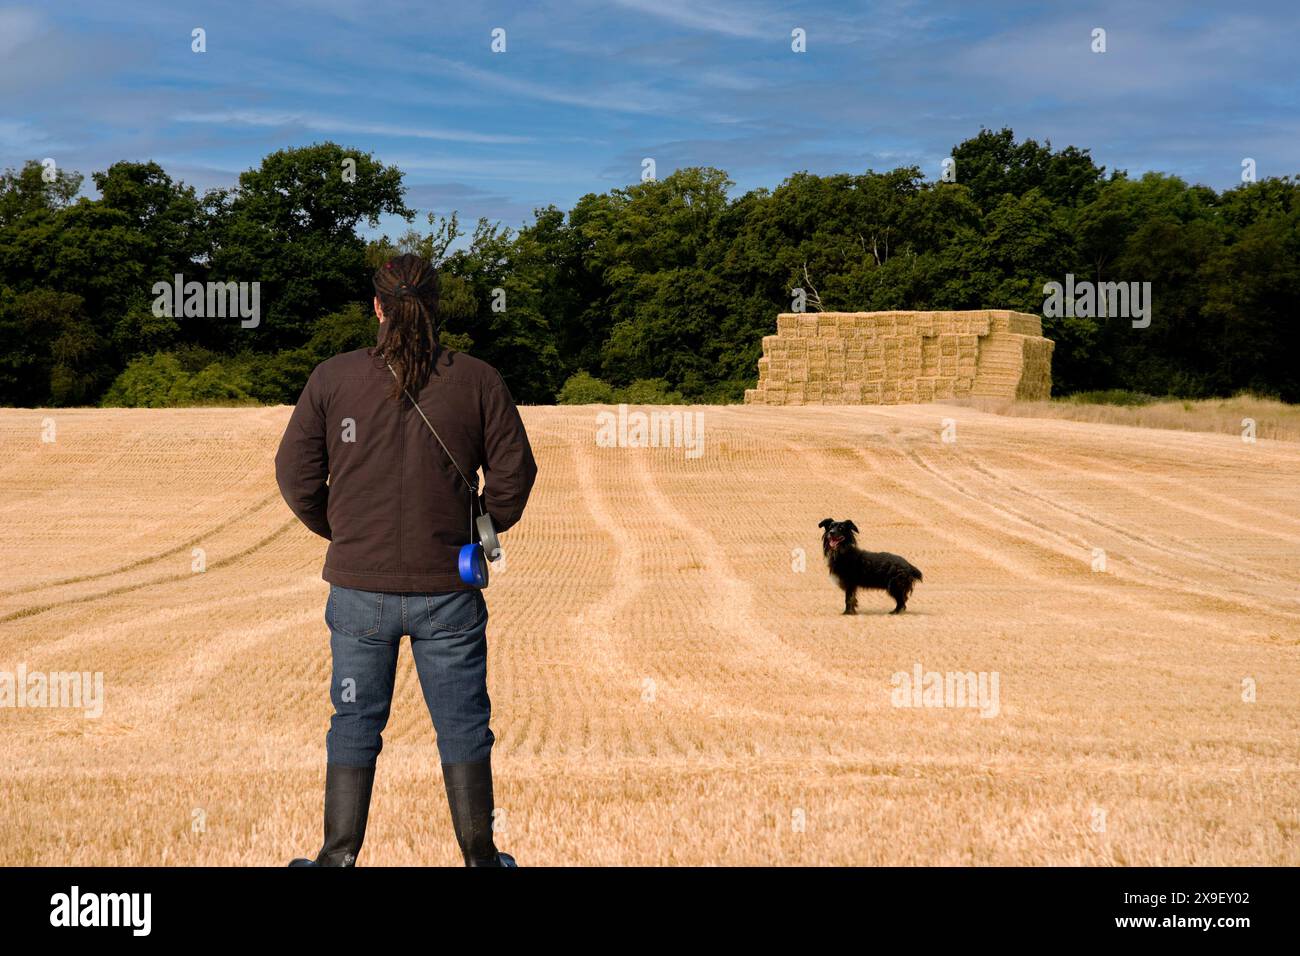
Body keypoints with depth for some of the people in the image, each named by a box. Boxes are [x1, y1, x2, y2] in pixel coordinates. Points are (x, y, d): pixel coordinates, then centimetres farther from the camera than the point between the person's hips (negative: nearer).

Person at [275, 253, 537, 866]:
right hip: (448, 588, 0)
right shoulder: (478, 381, -3)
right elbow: (513, 473, 0)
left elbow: (295, 474, 0)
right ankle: (479, 856, 18)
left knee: (355, 722, 11)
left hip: (359, 586, 0)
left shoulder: (332, 378, -2)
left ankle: (339, 856, 16)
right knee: (462, 724, 10)